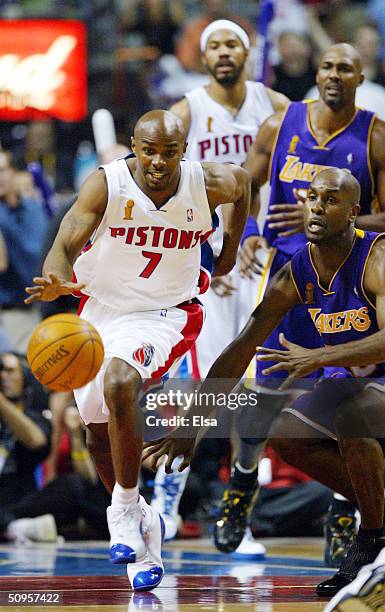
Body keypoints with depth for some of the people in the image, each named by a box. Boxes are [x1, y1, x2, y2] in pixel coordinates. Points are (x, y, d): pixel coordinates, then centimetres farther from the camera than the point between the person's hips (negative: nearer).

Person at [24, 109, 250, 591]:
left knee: (118, 382, -32)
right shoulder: (107, 185, -19)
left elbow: (243, 181, 11)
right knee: (98, 434, 11)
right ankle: (140, 523, 34)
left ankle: (125, 509, -18)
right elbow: (65, 243, -29)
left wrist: (231, 249, 16)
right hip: (101, 310, 3)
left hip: (163, 313, -3)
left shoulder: (209, 184, -14)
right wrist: (57, 281, -51)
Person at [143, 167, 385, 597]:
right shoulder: (295, 275, -9)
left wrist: (318, 358, -49)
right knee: (284, 434, -9)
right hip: (349, 380, 7)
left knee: (349, 420, -34)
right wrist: (190, 424, -9)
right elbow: (241, 350, -5)